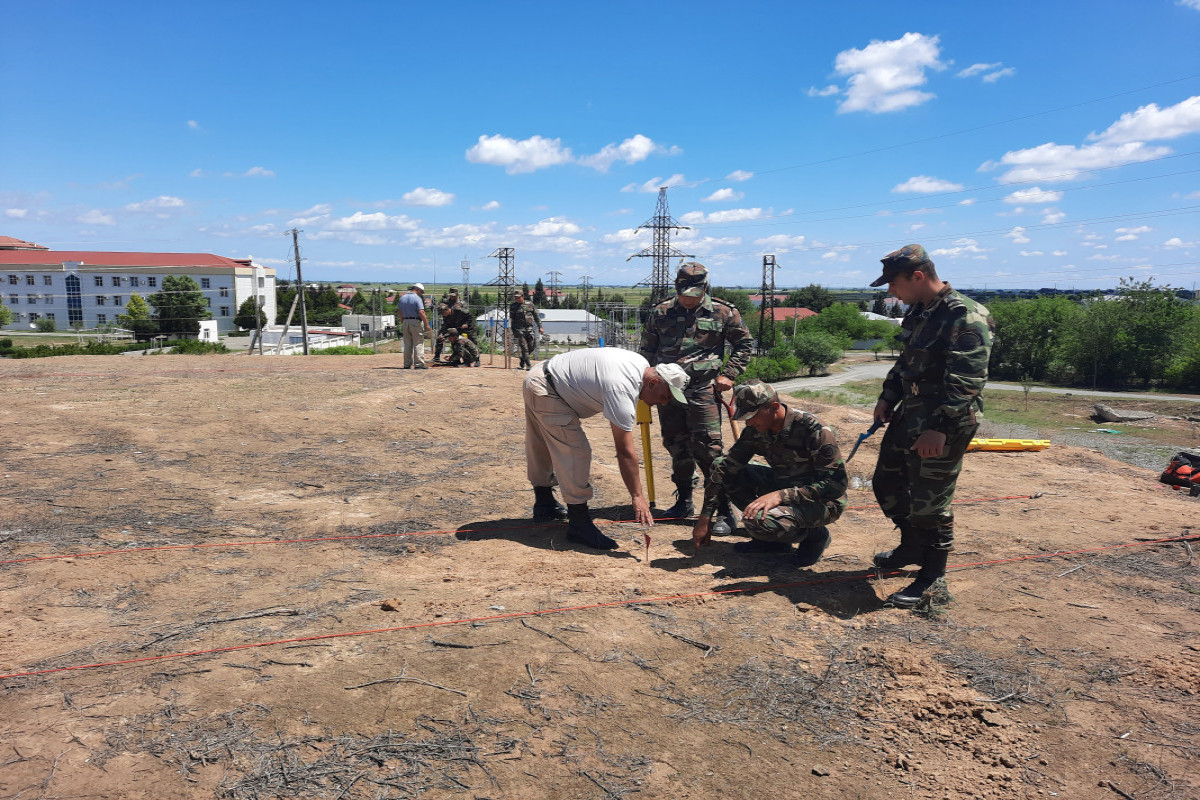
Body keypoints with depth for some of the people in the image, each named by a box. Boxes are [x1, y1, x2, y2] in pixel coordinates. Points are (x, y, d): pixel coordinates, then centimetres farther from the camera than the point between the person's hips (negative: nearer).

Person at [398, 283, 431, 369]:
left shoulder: (402, 297, 10)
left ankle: (407, 364, 12)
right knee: (418, 344, -2)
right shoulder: (417, 298, -10)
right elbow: (421, 312, -18)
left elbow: (400, 313, 11)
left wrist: (402, 323, 17)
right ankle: (419, 364, -6)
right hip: (416, 322, -6)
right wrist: (426, 324, -15)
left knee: (407, 344, 11)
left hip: (405, 322, 6)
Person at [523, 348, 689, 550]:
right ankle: (579, 523, -8)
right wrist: (637, 496, -26)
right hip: (544, 390, -11)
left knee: (541, 450, 23)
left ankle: (544, 505, 38)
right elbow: (625, 451, -30)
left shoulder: (643, 365, -2)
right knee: (575, 453, -14)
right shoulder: (621, 389, -30)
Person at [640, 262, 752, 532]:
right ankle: (684, 502, 27)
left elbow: (743, 344, 11)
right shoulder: (661, 313, 8)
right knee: (676, 446, 11)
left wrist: (729, 374, 0)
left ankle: (725, 511, -4)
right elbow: (647, 349, 18)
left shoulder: (722, 313, 1)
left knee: (708, 448, -10)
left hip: (703, 390, -4)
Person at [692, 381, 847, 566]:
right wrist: (704, 518, -8)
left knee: (757, 521, -34)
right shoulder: (755, 431, -7)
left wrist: (781, 495, -39)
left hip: (823, 502, -8)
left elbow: (836, 484, -29)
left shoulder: (814, 431, -26)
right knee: (720, 465, -2)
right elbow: (727, 468, -4)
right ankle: (772, 540, 0)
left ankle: (814, 535, -2)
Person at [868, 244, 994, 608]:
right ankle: (912, 548, 40)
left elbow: (966, 382, -25)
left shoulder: (966, 318, -19)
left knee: (929, 502, -2)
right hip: (909, 416, 10)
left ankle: (933, 578, 14)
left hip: (942, 427, -10)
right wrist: (888, 398, 13)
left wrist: (939, 427, -29)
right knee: (887, 483, 19)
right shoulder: (917, 313, 10)